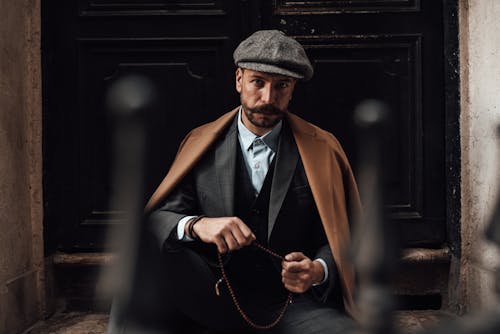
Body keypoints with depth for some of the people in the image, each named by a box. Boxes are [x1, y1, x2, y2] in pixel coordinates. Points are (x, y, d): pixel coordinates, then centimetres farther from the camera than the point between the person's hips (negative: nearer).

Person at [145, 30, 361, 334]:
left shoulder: (321, 149, 3)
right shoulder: (201, 144, 4)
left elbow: (340, 239, 5)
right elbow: (158, 216, -1)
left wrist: (318, 271, -17)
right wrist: (196, 225, -24)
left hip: (294, 301, 0)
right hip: (217, 302, 0)